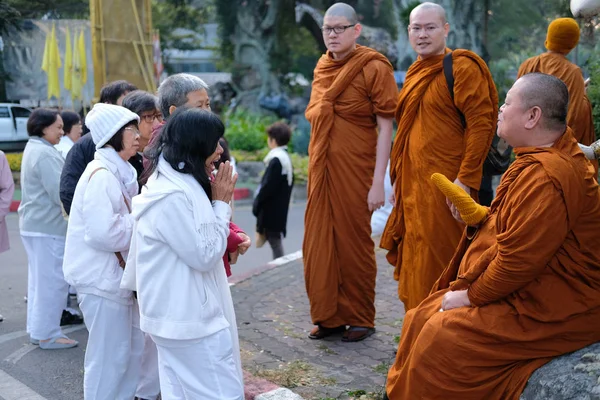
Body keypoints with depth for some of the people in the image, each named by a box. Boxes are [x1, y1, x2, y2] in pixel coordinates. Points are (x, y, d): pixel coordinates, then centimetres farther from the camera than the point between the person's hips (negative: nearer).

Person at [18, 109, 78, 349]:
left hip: (34, 224, 11)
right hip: (48, 227, -11)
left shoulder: (34, 149, 16)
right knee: (52, 281, -3)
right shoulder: (45, 154, -18)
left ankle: (36, 329, 24)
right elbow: (60, 193, -21)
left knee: (39, 280, 16)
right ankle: (47, 335, 3)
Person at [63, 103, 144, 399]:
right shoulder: (102, 175, -19)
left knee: (134, 346, 18)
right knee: (110, 355, 0)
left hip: (114, 274, 10)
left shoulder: (116, 172, 13)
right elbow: (103, 233, -28)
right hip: (101, 278, -10)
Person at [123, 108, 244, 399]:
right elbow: (205, 255, -17)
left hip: (179, 314, 11)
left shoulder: (175, 184, 11)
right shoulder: (173, 196, -22)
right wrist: (221, 204, -11)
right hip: (190, 318, -11)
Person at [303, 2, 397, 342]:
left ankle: (361, 320, 19)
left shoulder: (374, 69, -7)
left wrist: (378, 183, -15)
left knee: (354, 244, 4)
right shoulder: (322, 68, 11)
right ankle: (329, 317, 22)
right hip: (321, 169, 6)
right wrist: (315, 167, 12)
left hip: (355, 170, -6)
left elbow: (385, 128, -10)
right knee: (319, 245, 8)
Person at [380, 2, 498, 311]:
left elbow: (481, 123, -15)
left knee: (435, 265, -5)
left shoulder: (462, 68, -9)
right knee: (415, 264, 12)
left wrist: (465, 179, -20)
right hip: (413, 186, 8)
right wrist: (399, 179, 20)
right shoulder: (415, 74, 16)